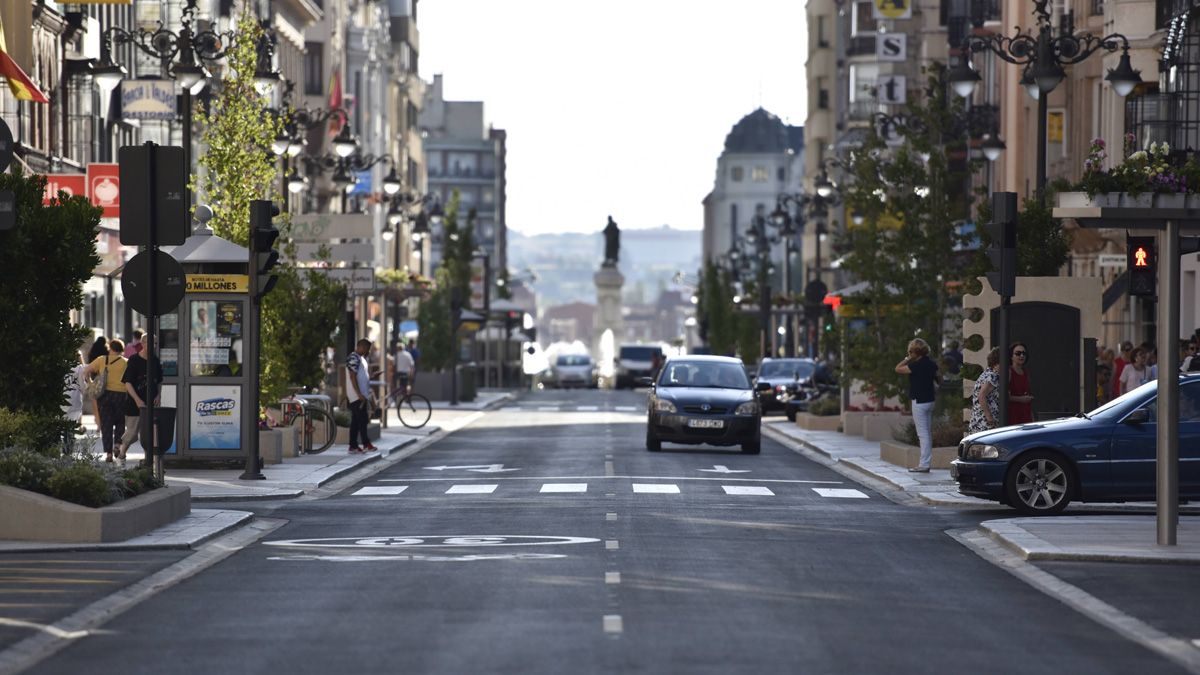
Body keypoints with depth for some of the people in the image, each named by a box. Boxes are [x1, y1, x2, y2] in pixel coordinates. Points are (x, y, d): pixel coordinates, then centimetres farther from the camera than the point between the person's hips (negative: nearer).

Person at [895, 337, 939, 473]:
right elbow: (936, 381, 16)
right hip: (930, 401, 8)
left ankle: (924, 464, -8)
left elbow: (898, 369, -11)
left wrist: (907, 359, -3)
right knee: (928, 433, 13)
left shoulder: (917, 365, -17)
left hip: (919, 402, -8)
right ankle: (927, 462, 18)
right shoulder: (932, 364, 6)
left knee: (923, 433, -7)